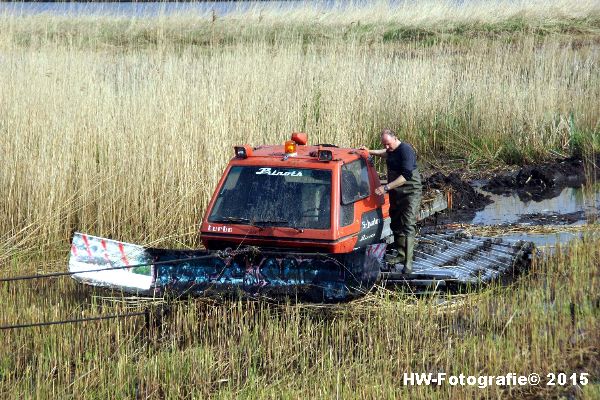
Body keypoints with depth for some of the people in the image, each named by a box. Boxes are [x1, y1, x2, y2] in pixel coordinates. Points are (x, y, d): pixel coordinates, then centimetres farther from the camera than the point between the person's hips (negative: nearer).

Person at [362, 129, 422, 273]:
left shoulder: (406, 150, -23)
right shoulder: (392, 150, 6)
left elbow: (406, 176, -29)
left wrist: (386, 187, -30)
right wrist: (370, 152, 24)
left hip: (410, 193, -9)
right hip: (395, 193, 9)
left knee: (408, 227, -14)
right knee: (396, 224, 14)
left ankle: (408, 262, -17)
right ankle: (401, 255, 27)